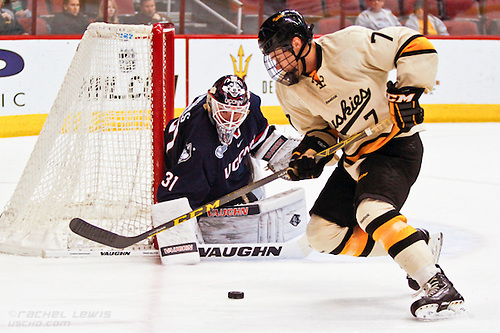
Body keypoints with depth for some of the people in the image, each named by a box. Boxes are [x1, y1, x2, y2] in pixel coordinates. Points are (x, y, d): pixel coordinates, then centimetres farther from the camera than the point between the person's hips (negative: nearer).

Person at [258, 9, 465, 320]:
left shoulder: (348, 45, -21)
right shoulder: (290, 91, 0)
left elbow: (415, 45, -17)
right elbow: (319, 128, 11)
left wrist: (408, 92, -22)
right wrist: (311, 150, -9)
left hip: (397, 145, -8)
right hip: (355, 156, 9)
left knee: (372, 210, -31)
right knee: (323, 233, 4)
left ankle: (439, 286, -33)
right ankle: (418, 243, 15)